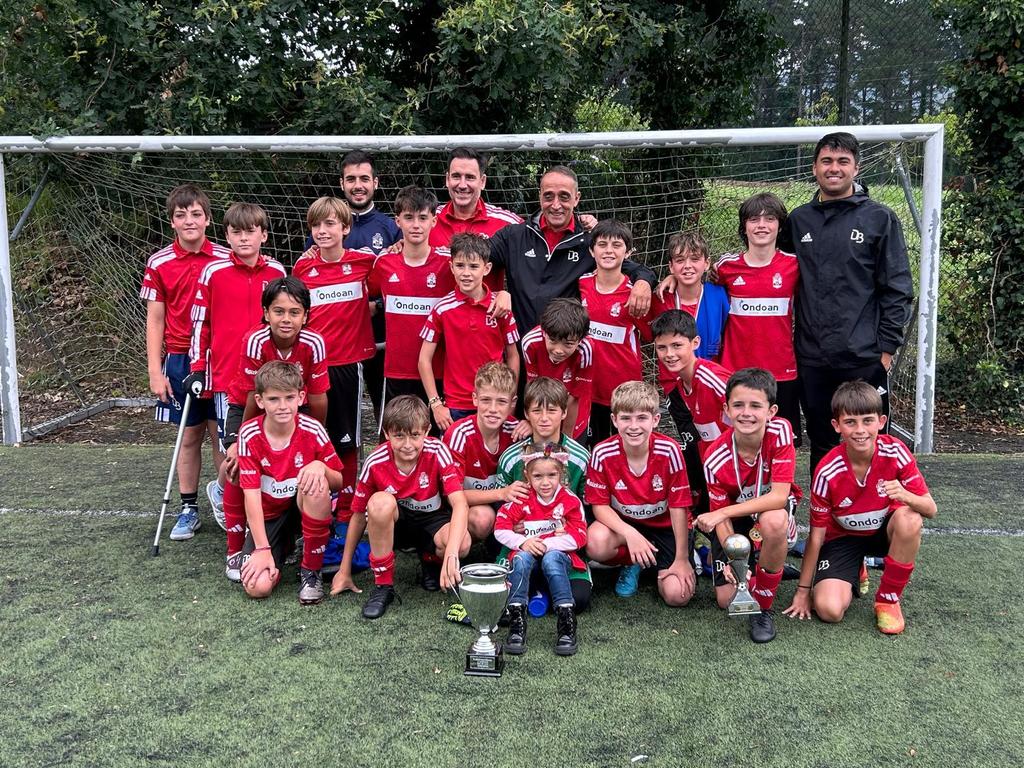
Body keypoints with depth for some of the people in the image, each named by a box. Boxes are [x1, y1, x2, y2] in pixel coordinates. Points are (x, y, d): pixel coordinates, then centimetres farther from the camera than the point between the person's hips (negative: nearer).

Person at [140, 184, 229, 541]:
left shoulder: (225, 260, -2)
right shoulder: (159, 264, 0)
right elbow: (154, 320, 2)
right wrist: (155, 371, -1)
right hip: (180, 360, 1)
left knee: (222, 434, 2)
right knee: (189, 435, 9)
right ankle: (189, 509, 19)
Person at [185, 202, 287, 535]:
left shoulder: (277, 272, 6)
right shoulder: (213, 272, -3)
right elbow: (199, 322, 2)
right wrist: (197, 367, 1)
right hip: (226, 376, -3)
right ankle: (220, 492, 27)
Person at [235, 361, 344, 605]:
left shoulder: (312, 430, -16)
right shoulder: (250, 434, -17)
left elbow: (339, 482, -8)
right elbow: (252, 494, -18)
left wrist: (321, 467, -31)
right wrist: (262, 549, -22)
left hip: (304, 508, 0)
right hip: (267, 515, 0)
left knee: (317, 482, -35)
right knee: (257, 587, -21)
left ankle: (311, 570, -15)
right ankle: (284, 547, 18)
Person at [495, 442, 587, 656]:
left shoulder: (570, 500, -6)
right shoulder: (521, 499, -3)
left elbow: (579, 537, -12)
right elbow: (500, 528, -5)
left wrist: (546, 544, -20)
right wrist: (523, 542, -22)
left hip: (558, 553, -1)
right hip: (527, 552, 2)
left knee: (551, 559, -35)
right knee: (521, 557, -32)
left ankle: (566, 620, -38)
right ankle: (516, 619, -37)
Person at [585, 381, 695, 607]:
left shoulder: (669, 450, -23)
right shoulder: (602, 453, -19)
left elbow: (678, 506, -16)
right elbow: (600, 504, -12)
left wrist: (682, 559, -14)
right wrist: (630, 534, -29)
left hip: (666, 526, -1)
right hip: (623, 523, 1)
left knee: (677, 595, -19)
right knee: (596, 543, -33)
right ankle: (631, 564, 2)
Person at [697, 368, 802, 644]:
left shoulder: (780, 431, -28)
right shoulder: (715, 458, -24)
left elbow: (779, 496, -31)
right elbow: (722, 516, -16)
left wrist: (723, 513, -37)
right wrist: (733, 559, -33)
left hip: (774, 509, -2)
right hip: (734, 518, 2)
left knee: (773, 522, -39)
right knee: (727, 599, -6)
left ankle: (763, 607, -16)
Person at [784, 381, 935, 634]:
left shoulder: (895, 452, -22)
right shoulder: (827, 472, -24)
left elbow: (930, 509, -16)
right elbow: (817, 534, -14)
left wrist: (905, 496, -41)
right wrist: (803, 591, -8)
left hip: (884, 531, 1)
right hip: (843, 538, -1)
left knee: (909, 519, -35)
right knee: (829, 609, -22)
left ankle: (888, 600, -12)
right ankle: (852, 575, 16)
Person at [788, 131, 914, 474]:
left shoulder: (880, 219, -1)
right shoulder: (798, 220, 9)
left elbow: (898, 288, -2)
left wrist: (887, 346, -7)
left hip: (864, 358, -3)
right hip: (812, 359, 3)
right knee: (821, 444, 15)